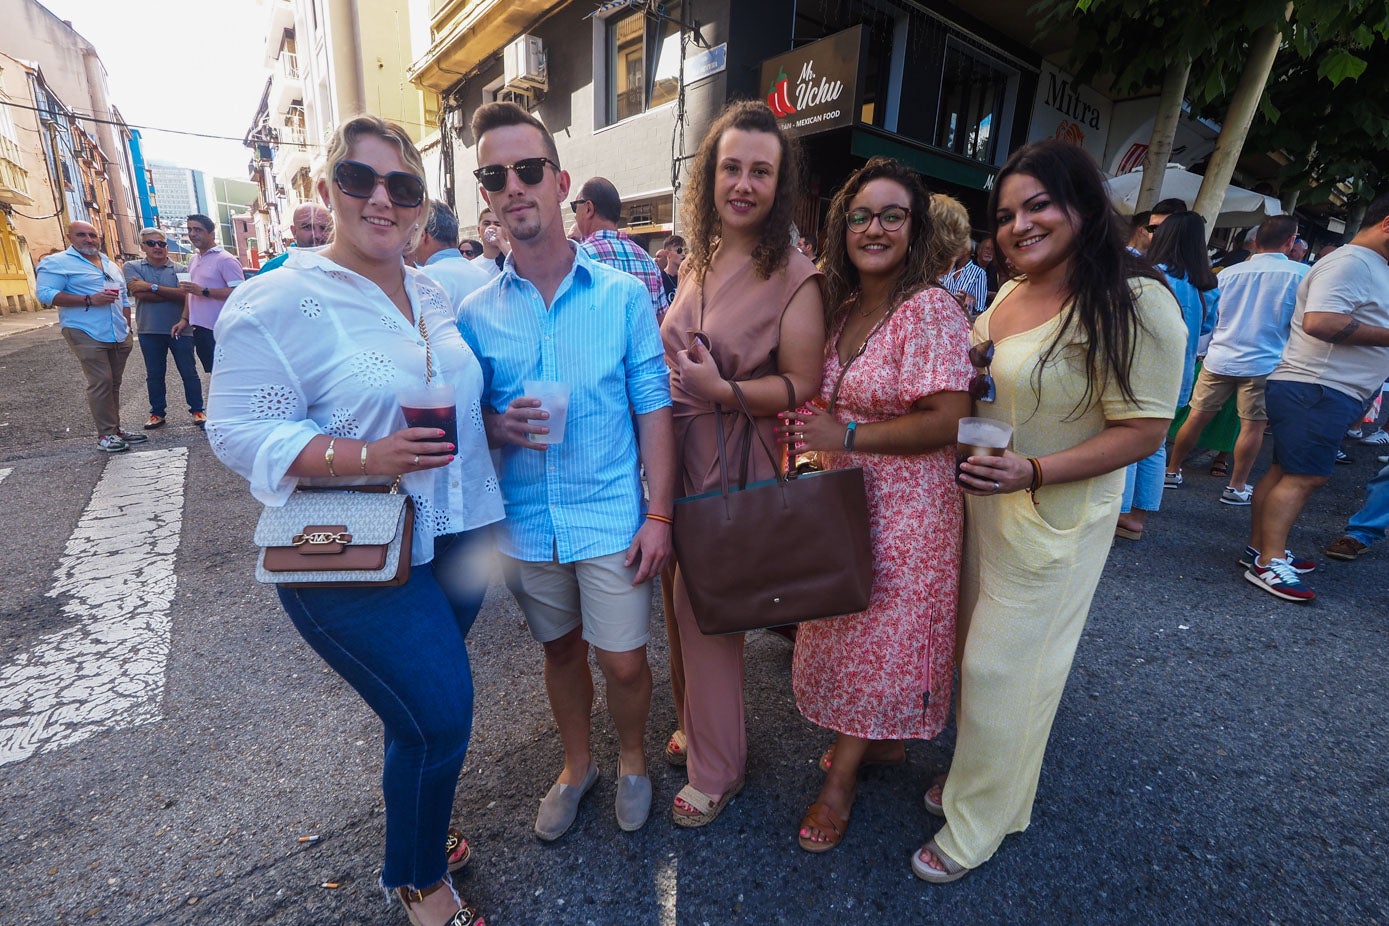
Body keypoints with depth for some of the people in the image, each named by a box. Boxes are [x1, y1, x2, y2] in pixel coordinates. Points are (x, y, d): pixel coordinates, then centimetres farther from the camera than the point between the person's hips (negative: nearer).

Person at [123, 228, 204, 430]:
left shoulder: (180, 269, 2)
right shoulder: (132, 267, 4)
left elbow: (185, 295, -14)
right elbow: (140, 294, -11)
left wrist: (153, 287, -15)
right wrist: (173, 294, -8)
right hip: (149, 331, 2)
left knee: (189, 372, 3)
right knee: (154, 375, 10)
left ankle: (197, 410, 13)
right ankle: (157, 412, 20)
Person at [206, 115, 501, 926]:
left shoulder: (434, 293, 9)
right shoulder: (280, 301, -11)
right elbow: (240, 430, -14)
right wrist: (366, 458, -26)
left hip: (459, 537, 7)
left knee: (424, 713, 21)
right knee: (440, 715, -2)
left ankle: (417, 824, 49)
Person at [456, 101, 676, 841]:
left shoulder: (623, 295, -5)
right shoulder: (475, 314, 0)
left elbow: (653, 409, -5)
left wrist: (659, 515, -10)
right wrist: (498, 426, -16)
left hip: (611, 519, -2)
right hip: (526, 522, 2)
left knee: (624, 663, 7)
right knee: (561, 651, 19)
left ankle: (632, 759, 40)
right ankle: (576, 764, 46)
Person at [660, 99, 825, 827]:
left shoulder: (793, 276, -11)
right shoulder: (700, 260, 9)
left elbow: (802, 385, -14)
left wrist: (723, 389, -25)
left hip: (733, 462, -7)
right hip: (675, 451, 7)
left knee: (706, 612, 3)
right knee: (680, 601, 17)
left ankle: (716, 768, 28)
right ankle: (693, 724, 43)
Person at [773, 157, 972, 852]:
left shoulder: (929, 309, -15)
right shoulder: (841, 306, 7)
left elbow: (947, 421, -20)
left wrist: (845, 437, -19)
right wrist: (804, 427, 0)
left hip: (906, 501, -7)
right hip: (841, 494, 7)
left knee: (883, 628, 8)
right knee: (848, 621, 15)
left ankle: (843, 774, 28)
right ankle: (881, 740, 41)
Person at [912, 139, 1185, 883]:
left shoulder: (1132, 303, -17)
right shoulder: (1008, 295, 7)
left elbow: (1143, 431, -18)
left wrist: (1032, 473, -29)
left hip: (1053, 519, -7)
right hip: (980, 504, 7)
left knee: (1001, 668, 6)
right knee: (978, 649, 19)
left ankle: (976, 825, 29)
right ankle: (975, 772, 43)